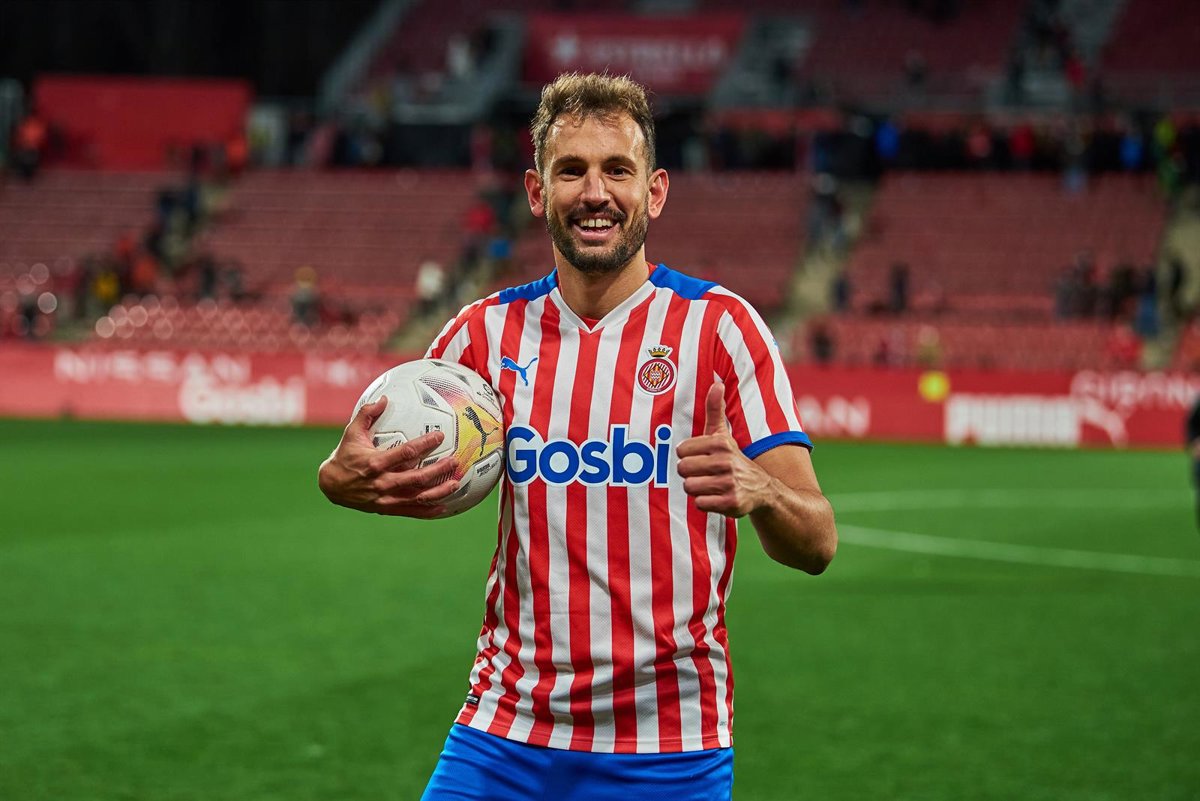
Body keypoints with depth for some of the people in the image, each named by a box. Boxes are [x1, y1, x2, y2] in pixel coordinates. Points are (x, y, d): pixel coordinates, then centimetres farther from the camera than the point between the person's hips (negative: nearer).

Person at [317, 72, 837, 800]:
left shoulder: (718, 325, -6)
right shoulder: (489, 331, 3)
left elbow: (816, 543, -10)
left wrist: (758, 493, -33)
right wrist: (341, 477, -12)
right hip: (504, 735, 2)